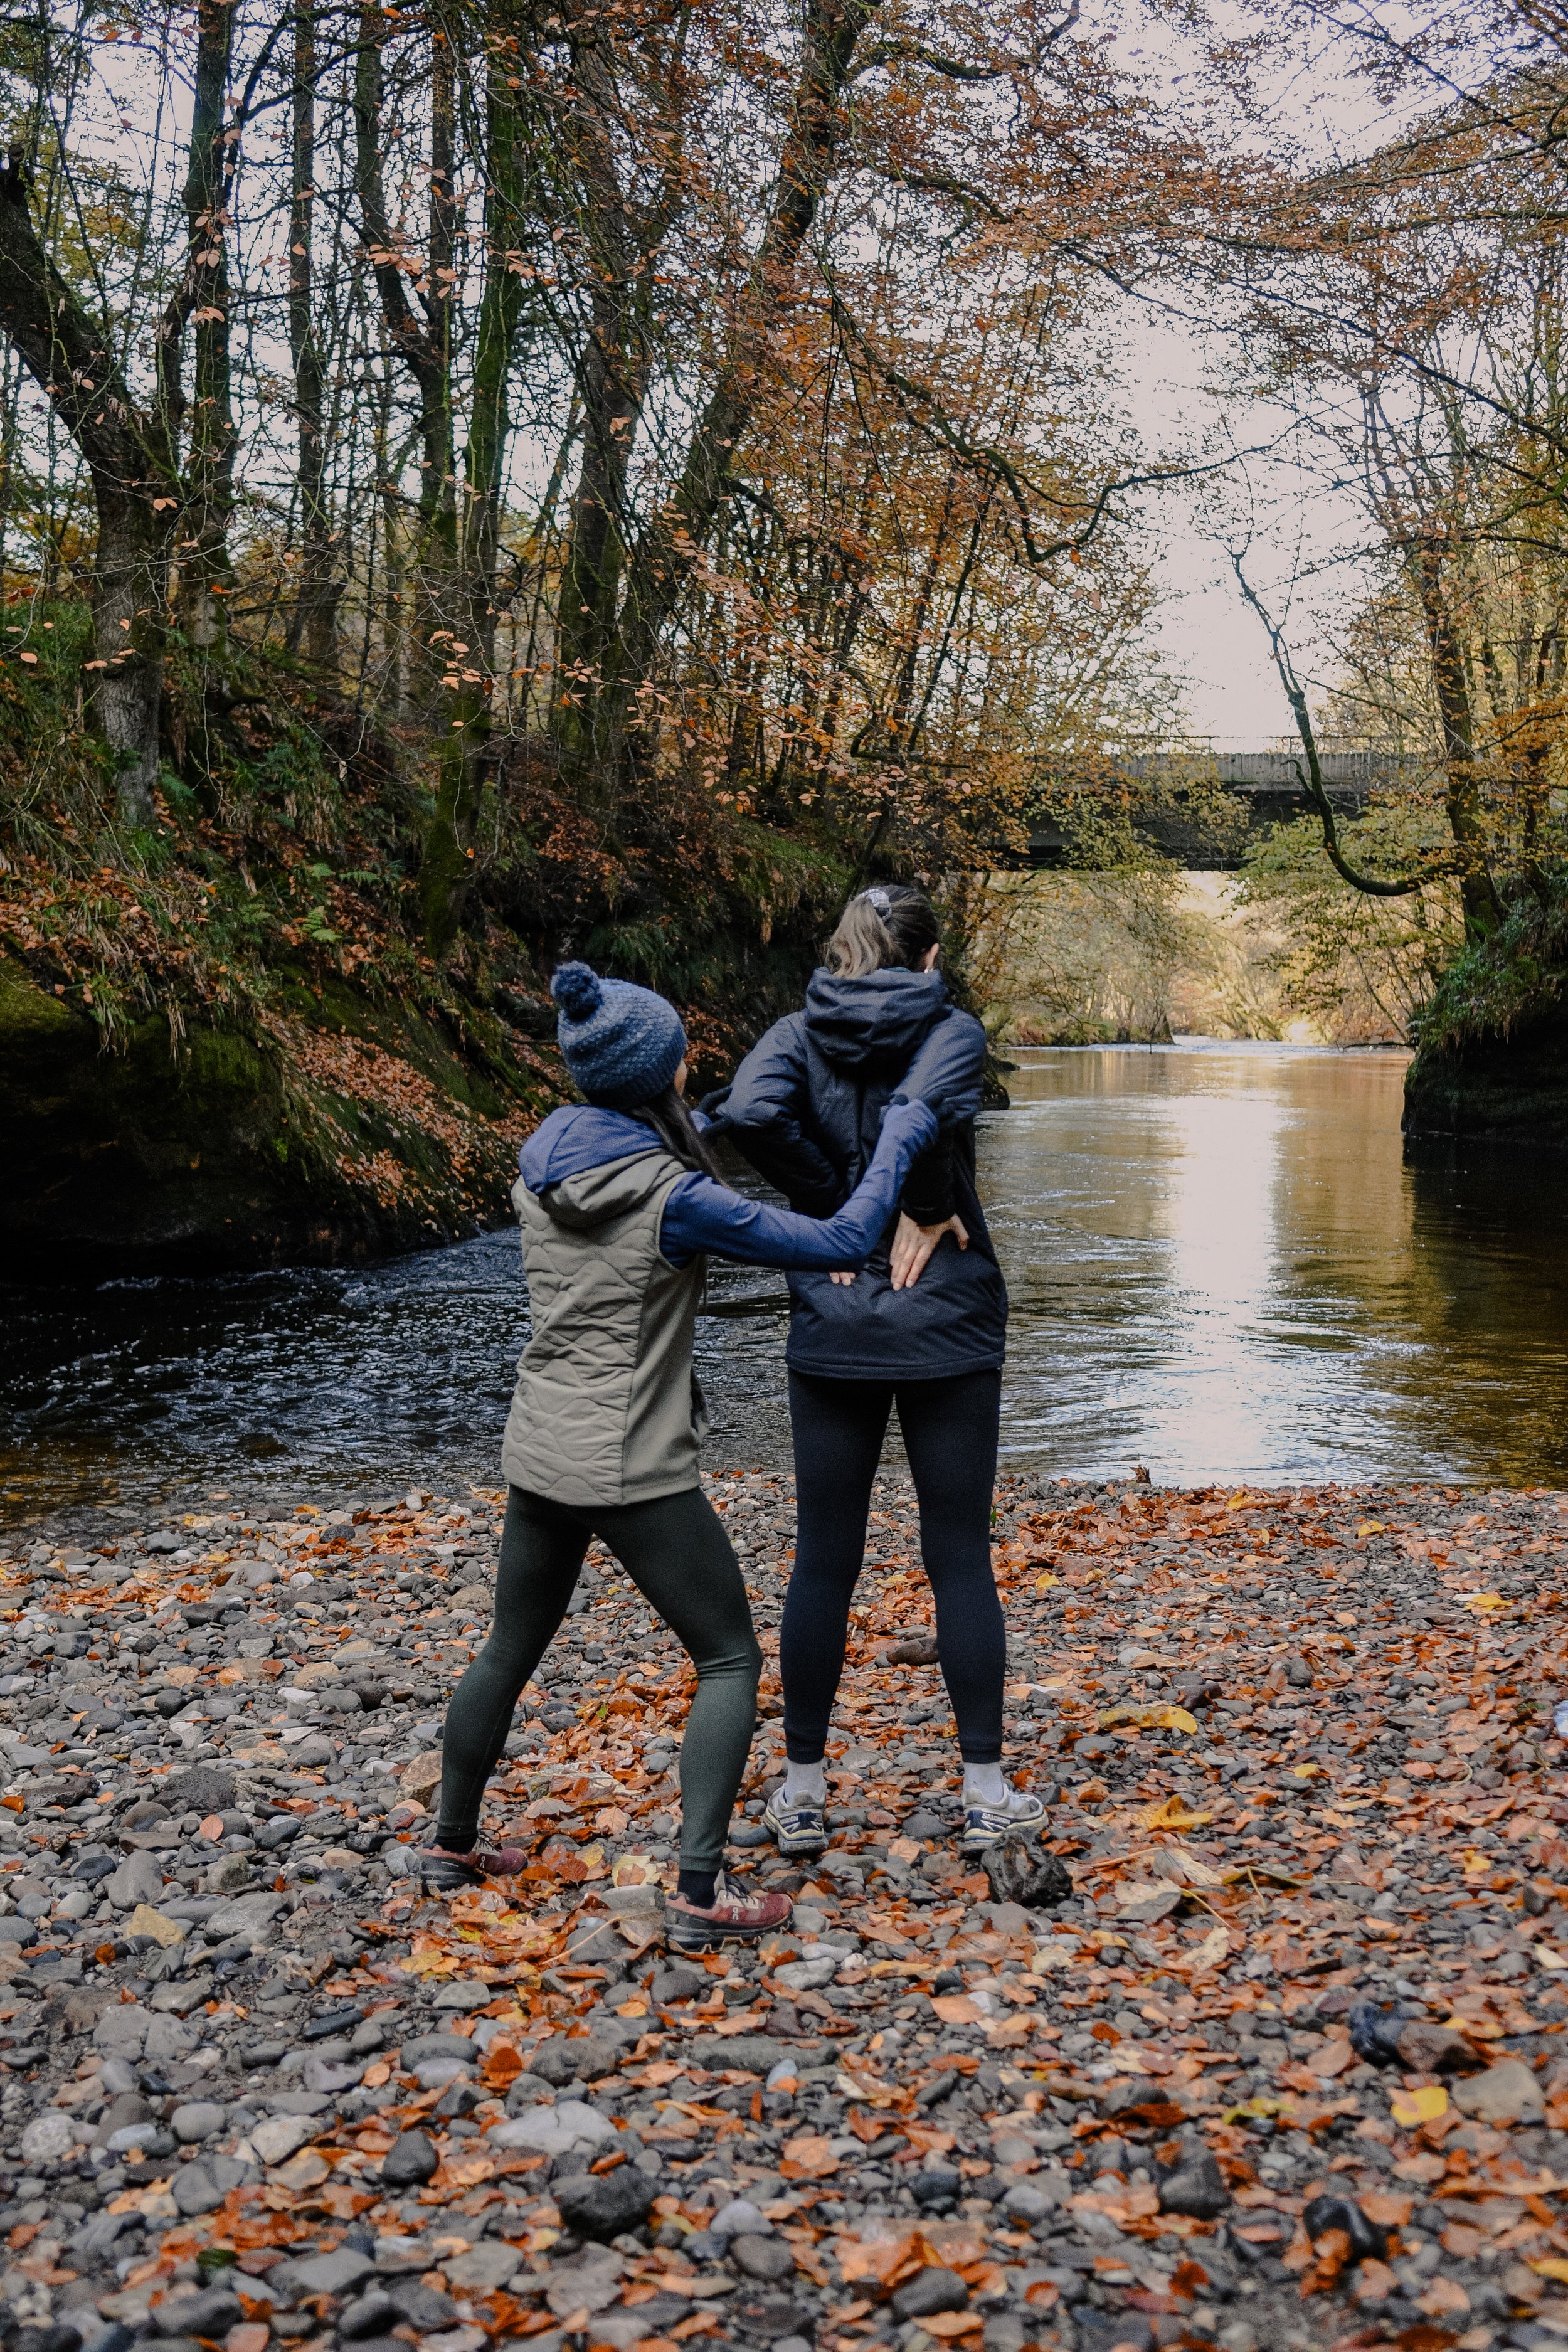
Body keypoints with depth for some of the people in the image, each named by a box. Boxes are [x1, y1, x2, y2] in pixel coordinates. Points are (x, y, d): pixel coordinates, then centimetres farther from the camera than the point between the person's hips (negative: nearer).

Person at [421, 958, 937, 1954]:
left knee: (511, 1653, 23)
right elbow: (843, 1244, -17)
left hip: (540, 1453, 7)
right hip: (635, 1470, -7)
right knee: (731, 1660, 7)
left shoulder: (542, 1164, 0)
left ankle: (453, 1844, 38)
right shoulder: (675, 1200, -20)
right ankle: (700, 1894, 3)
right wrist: (900, 1138, -6)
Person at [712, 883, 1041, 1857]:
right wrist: (929, 1211, -13)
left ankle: (803, 1792, 15)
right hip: (947, 1330, -2)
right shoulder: (955, 1029, -4)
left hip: (831, 1329, 2)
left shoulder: (799, 1035, 2)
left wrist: (833, 1203, -9)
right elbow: (930, 1107, -27)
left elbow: (751, 1112, -19)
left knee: (824, 1560, 9)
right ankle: (987, 1792, 12)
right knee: (961, 1558, 7)